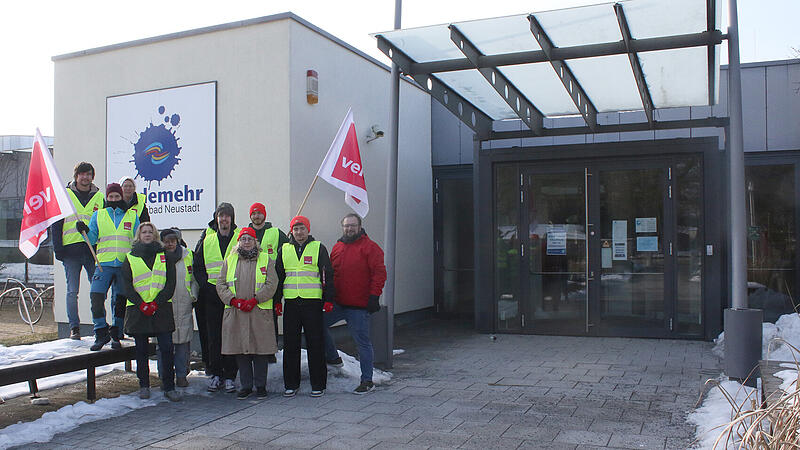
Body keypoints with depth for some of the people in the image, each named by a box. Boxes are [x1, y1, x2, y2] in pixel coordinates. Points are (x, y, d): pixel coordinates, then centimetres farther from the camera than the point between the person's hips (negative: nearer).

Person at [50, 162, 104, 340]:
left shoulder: (99, 197, 10)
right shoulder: (65, 195, 6)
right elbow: (56, 224, 6)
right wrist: (58, 248, -2)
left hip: (93, 250, 1)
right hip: (71, 251, -1)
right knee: (72, 292, 2)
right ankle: (74, 327, 9)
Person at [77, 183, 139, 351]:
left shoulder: (132, 215, 12)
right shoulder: (98, 215, 13)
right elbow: (92, 239, 8)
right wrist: (85, 230, -12)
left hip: (125, 264, 0)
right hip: (104, 263, 0)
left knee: (120, 300, 2)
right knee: (96, 296, -13)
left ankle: (116, 335, 15)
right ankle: (101, 334, -1)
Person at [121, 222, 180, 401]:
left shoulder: (165, 257, 10)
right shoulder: (130, 258, 10)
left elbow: (170, 284, 3)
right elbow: (127, 285, 3)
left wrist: (156, 303, -10)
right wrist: (142, 305, -11)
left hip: (161, 308, 0)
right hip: (137, 310, 1)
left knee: (166, 348, -6)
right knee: (142, 350, 6)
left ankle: (169, 387, 0)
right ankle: (144, 386, 18)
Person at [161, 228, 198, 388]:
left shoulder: (188, 255, 6)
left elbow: (194, 279, 13)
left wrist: (193, 296, 4)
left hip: (184, 305, 1)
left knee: (183, 340, 4)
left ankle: (181, 375, 15)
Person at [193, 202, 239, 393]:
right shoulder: (207, 238, 9)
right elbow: (198, 267, 11)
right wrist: (208, 286, -2)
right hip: (211, 295, 2)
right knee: (213, 336, 4)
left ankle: (229, 376, 7)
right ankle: (215, 374, 14)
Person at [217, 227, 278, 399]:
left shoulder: (266, 260, 7)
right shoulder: (229, 260, 13)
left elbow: (271, 284, -3)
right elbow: (221, 284, 8)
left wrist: (254, 300, -14)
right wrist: (234, 300, -8)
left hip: (260, 312, -2)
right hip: (235, 313, 2)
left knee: (260, 349, 1)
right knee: (240, 349, 4)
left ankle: (261, 385, 13)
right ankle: (246, 385, 16)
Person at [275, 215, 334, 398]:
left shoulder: (318, 248, 4)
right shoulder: (284, 250, 12)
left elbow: (328, 274, 3)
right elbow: (278, 276, 17)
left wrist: (328, 299, -4)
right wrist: (277, 300, 10)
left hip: (313, 302, -3)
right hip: (291, 302, 3)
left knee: (315, 344, 0)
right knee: (290, 345, 6)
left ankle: (318, 384, 10)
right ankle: (291, 384, 17)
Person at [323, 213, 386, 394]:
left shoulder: (369, 247, -6)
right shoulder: (337, 247, 13)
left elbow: (379, 273, -10)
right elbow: (330, 273, 19)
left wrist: (374, 296, -15)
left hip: (359, 306, -6)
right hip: (337, 303, 6)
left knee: (363, 342, 0)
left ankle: (367, 381, 11)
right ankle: (333, 357, 26)